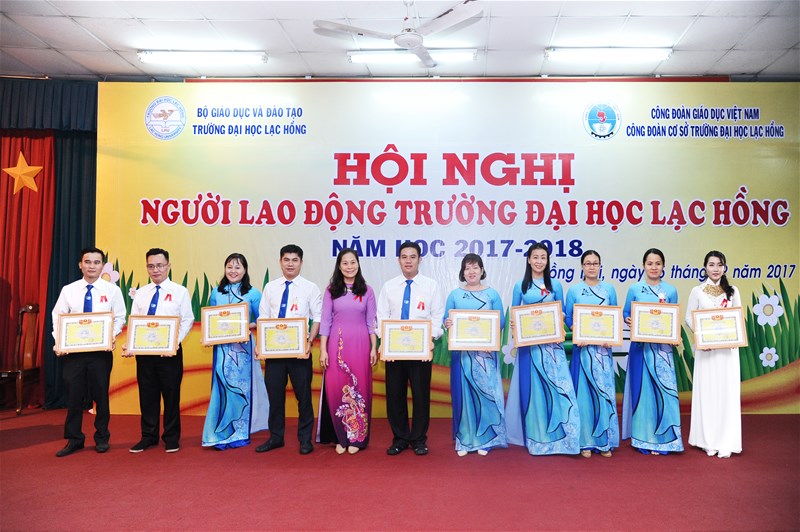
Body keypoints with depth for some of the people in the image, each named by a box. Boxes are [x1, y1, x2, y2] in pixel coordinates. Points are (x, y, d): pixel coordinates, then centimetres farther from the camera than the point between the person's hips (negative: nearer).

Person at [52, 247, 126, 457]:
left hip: (101, 350, -1)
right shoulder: (68, 290, 5)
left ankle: (102, 438, 21)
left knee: (100, 394, 7)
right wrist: (59, 341, -10)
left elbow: (119, 318, 1)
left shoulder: (112, 290, 1)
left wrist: (112, 336, -16)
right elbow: (57, 317, 5)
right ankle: (74, 439, 20)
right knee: (73, 394, 6)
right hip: (73, 350, 1)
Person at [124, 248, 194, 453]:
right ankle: (148, 436, 23)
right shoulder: (140, 293, 11)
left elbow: (187, 321, -5)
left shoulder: (180, 292, 0)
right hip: (144, 350, 4)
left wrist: (175, 342, -19)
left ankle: (171, 437, 17)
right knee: (147, 394, 10)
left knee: (171, 394, 3)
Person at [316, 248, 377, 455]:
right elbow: (325, 321, 3)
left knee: (359, 388, 3)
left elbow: (371, 321, 6)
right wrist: (322, 350, -3)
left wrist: (374, 348, 0)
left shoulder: (366, 290, 6)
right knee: (335, 389, -1)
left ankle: (356, 438, 15)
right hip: (336, 344, 0)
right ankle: (340, 437, 14)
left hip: (360, 344, 0)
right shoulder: (331, 291, 5)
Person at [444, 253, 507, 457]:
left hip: (485, 351, 0)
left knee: (486, 392, 1)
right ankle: (463, 441, 12)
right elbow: (446, 320, 5)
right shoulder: (454, 295, 8)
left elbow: (501, 321, 2)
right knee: (463, 393, 2)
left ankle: (485, 439, 13)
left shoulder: (492, 294, 6)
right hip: (461, 351, 1)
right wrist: (448, 324, -17)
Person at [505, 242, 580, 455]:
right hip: (529, 343, 0)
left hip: (551, 343, 1)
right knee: (531, 387, 4)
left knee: (556, 385, -6)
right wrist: (514, 324, -11)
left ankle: (557, 434, 6)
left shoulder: (555, 285, 7)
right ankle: (535, 435, 17)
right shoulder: (520, 286, 5)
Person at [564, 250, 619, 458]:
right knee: (583, 392, 0)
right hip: (582, 347, -1)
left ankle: (605, 441, 13)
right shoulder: (574, 290, 3)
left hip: (603, 348, 1)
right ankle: (585, 441, 10)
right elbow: (567, 318, 3)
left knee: (605, 391, 2)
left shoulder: (609, 289, 8)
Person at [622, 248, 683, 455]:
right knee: (642, 390, 3)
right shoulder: (634, 289, 3)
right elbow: (625, 314, 8)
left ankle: (663, 439, 12)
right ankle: (644, 438, 15)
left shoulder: (670, 291, 6)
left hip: (663, 347, 1)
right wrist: (629, 321, -13)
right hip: (641, 346, -1)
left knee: (664, 389, -1)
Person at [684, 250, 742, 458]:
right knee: (706, 392, 2)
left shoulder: (732, 291, 7)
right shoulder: (697, 291, 2)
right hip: (705, 348, -1)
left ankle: (725, 442, 11)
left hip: (728, 349, 1)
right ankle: (708, 440, 13)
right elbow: (689, 318, 1)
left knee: (727, 392, 2)